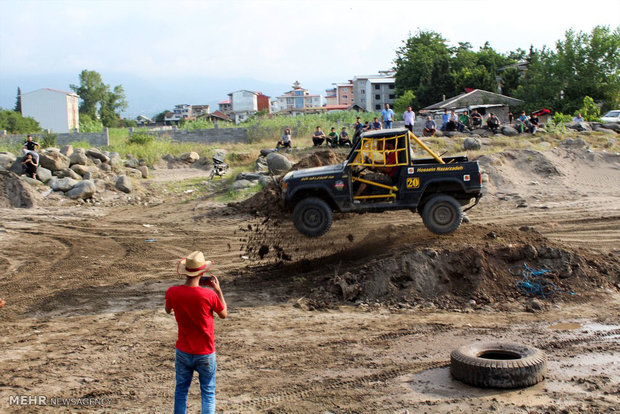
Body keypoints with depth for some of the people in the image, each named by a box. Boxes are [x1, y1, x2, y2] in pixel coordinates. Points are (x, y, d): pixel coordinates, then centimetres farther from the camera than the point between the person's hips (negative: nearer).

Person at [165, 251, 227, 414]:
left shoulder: (172, 292, -13)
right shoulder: (209, 295, -21)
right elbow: (224, 314, -3)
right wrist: (218, 290, 1)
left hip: (183, 352, 3)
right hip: (205, 353, -3)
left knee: (181, 391, 19)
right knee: (208, 393, 12)